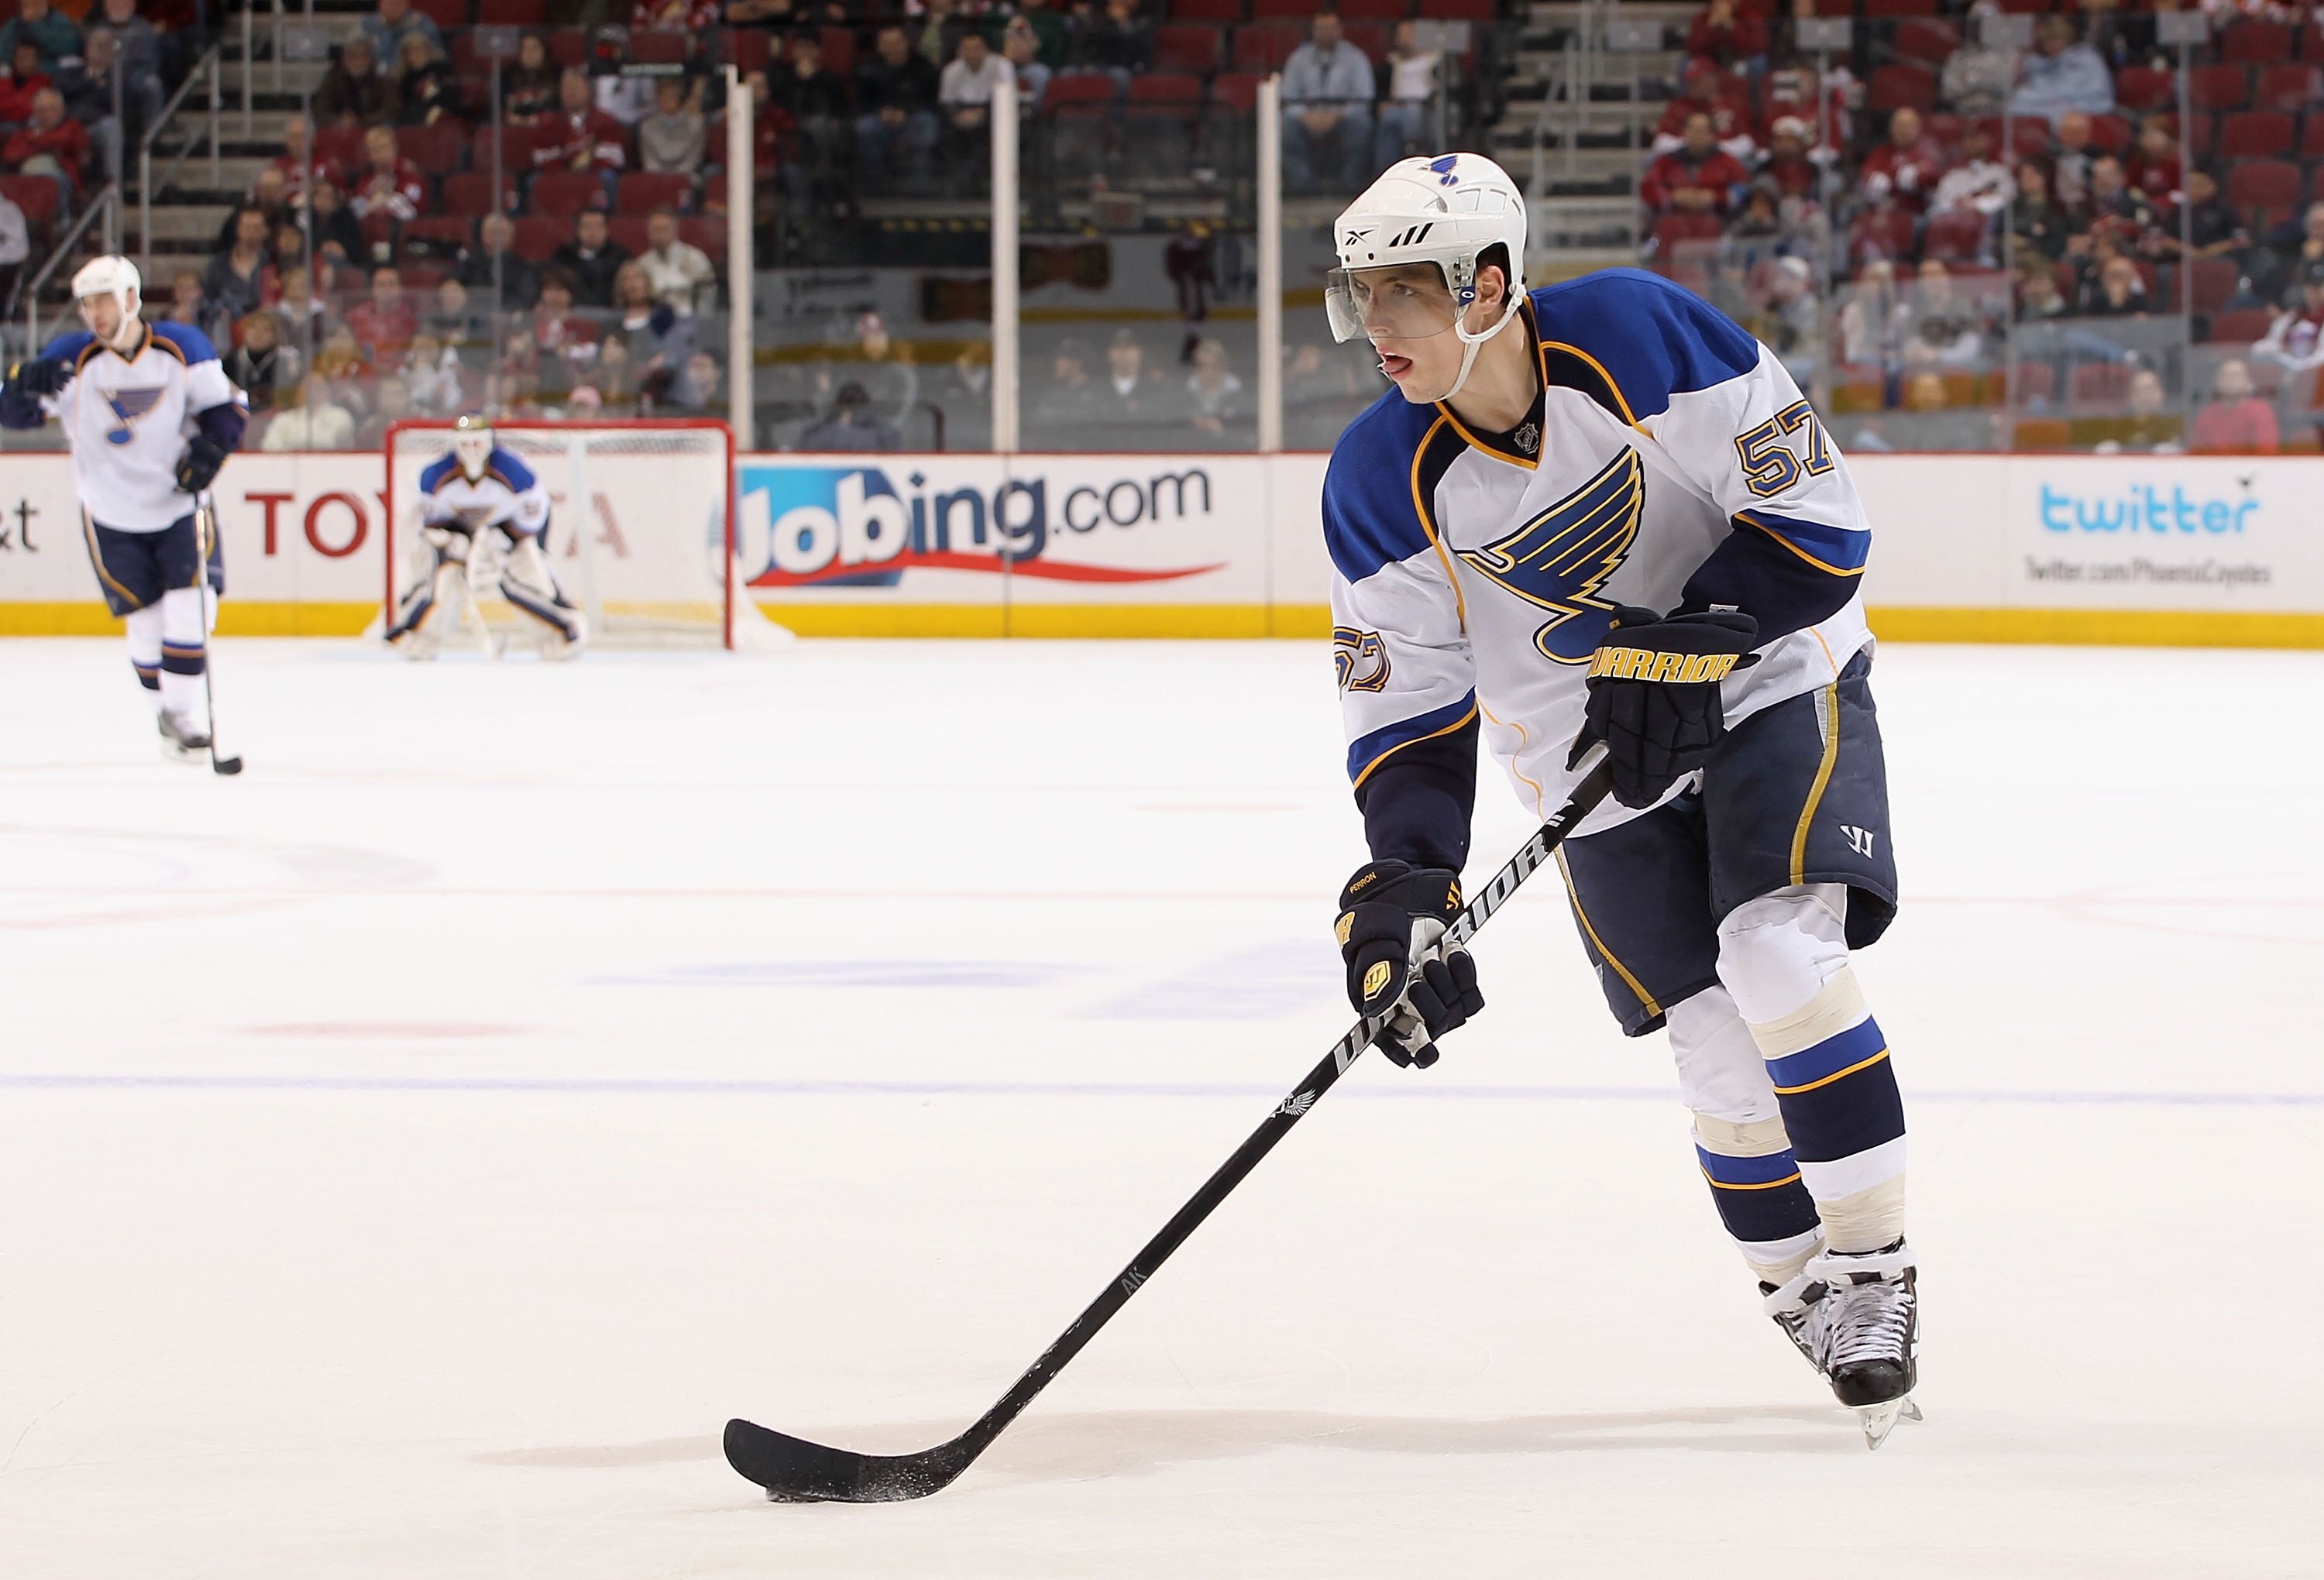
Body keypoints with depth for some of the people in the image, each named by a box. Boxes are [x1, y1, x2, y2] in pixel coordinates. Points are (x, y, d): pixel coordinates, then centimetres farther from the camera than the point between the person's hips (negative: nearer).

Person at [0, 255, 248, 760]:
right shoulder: (71, 358, -11)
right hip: (112, 518, 0)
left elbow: (225, 407, 1)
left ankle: (183, 710, -1)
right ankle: (167, 710, 17)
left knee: (192, 607, -10)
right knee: (146, 619, 0)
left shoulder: (182, 347, -9)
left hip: (179, 505, 0)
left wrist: (209, 450, -18)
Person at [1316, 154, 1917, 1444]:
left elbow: (1815, 513, -17)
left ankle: (1868, 1264, -8)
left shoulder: (1641, 335, -22)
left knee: (1781, 959, -22)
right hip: (1596, 760, 3)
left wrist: (1686, 644, -26)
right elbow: (1406, 709, -6)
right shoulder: (1382, 486, -13)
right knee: (1719, 1042, -5)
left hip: (1776, 681, -3)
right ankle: (1803, 1295, 15)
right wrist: (1404, 887, -18)